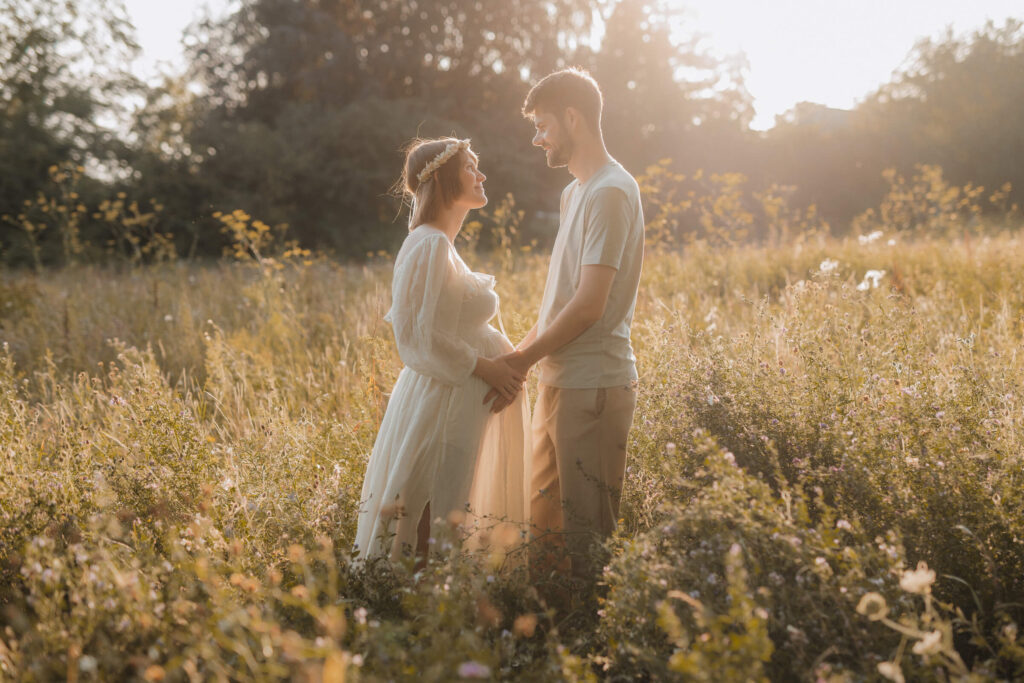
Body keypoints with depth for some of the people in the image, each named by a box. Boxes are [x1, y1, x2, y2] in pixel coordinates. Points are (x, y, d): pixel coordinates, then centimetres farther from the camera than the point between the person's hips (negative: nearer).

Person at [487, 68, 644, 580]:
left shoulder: (610, 193, -13)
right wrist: (522, 352, 11)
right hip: (559, 380, 10)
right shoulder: (574, 192, 18)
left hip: (593, 387, -9)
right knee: (546, 523, 15)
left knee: (587, 530, -2)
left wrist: (523, 360, -10)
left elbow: (589, 305, -19)